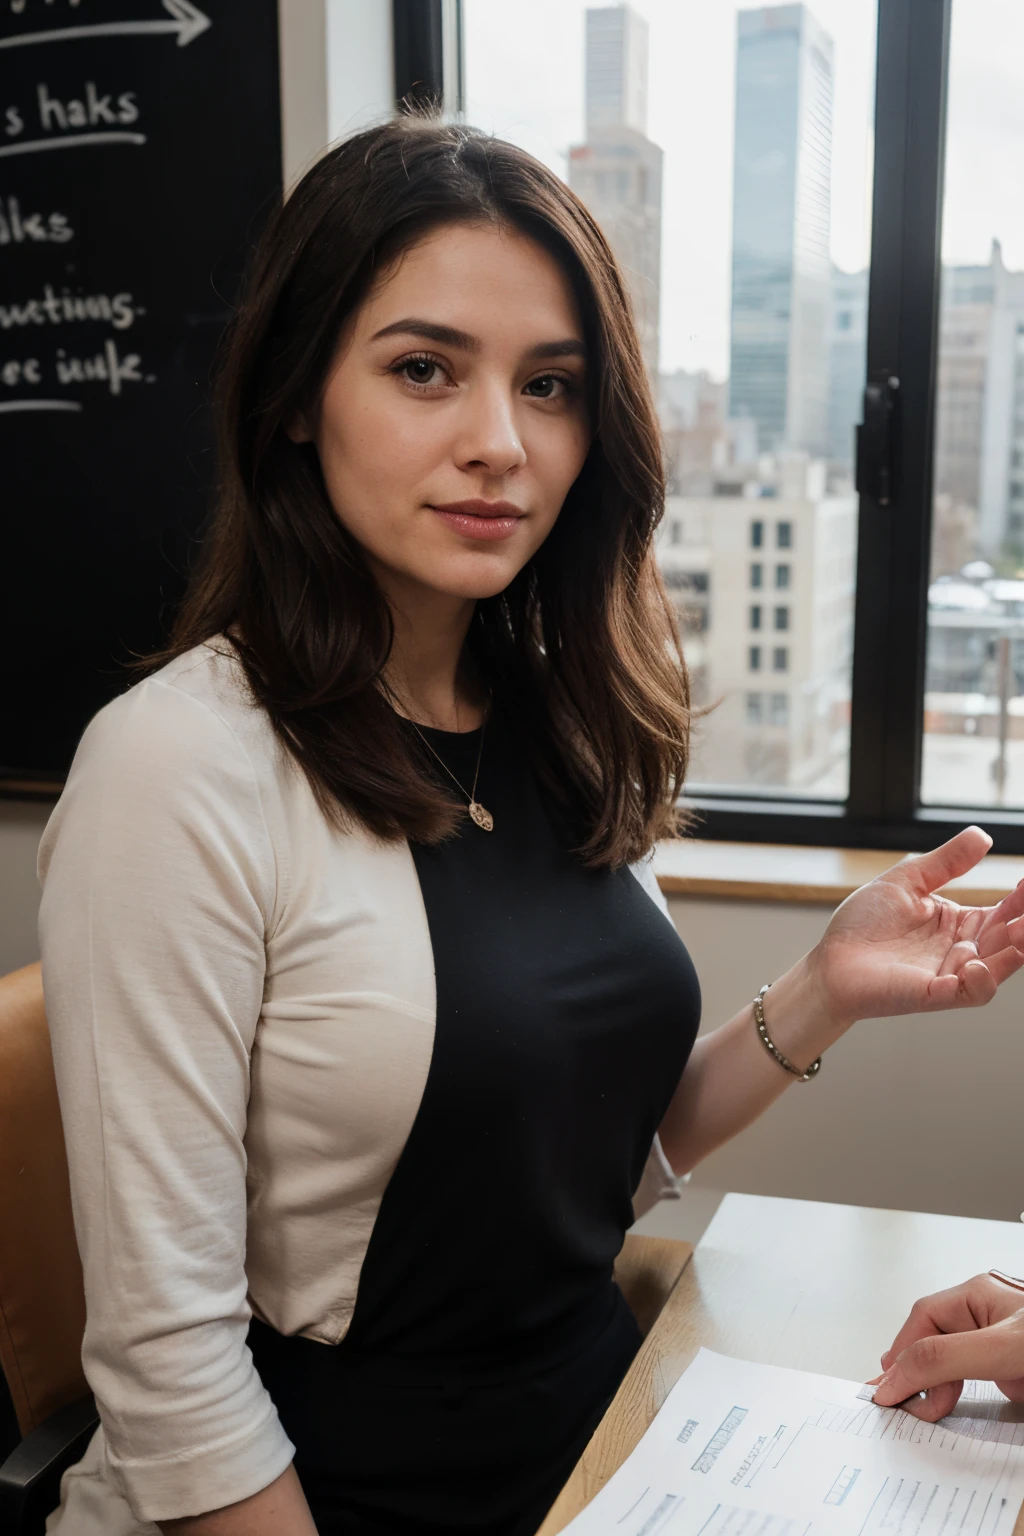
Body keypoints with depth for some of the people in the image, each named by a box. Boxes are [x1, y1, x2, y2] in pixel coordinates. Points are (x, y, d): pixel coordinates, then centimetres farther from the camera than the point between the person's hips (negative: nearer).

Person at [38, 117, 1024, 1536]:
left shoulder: (569, 727, -2)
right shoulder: (182, 763, -22)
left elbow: (605, 1159, 5)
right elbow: (166, 1357, -20)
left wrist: (822, 997, -7)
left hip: (604, 1420, 6)